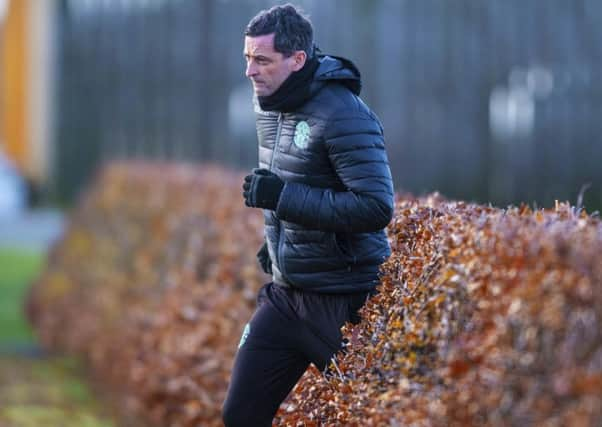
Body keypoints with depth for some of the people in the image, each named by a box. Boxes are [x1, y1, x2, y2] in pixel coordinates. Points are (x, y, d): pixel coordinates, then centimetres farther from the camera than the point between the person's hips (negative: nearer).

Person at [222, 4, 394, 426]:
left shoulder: (342, 115, -19)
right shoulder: (269, 109, 8)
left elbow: (376, 208, -26)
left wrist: (282, 197, -25)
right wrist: (274, 240, 13)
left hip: (344, 301, -8)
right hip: (286, 294, 8)